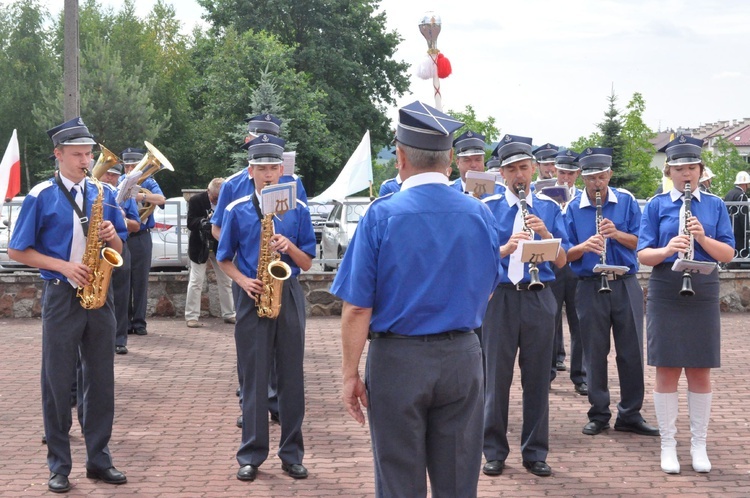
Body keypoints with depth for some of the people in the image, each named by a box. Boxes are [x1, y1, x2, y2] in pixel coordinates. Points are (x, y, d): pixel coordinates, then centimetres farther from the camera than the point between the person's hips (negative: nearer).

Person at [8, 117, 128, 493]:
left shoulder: (103, 194, 9)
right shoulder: (41, 196, -4)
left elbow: (119, 248, 15)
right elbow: (17, 251, -4)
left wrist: (112, 236, -9)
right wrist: (63, 266, -14)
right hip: (61, 296, -4)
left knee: (101, 379, 7)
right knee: (57, 381, 1)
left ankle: (99, 459, 18)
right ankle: (59, 466, 11)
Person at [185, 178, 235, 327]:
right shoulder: (196, 200, -12)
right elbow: (190, 223, -15)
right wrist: (205, 220, -33)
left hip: (220, 246, 3)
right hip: (200, 246, -3)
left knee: (226, 281, 8)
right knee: (196, 282, -1)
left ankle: (229, 314, 18)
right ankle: (191, 316, 3)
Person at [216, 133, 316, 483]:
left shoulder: (297, 210, 4)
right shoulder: (237, 211, 3)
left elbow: (307, 263, 6)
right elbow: (224, 260, 9)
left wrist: (290, 247, -14)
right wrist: (243, 280, -9)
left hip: (289, 297, 1)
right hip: (253, 298, -1)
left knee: (291, 377, 5)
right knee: (253, 378, 2)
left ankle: (292, 453, 14)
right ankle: (251, 454, 10)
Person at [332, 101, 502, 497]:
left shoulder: (381, 216, -13)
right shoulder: (479, 215, -2)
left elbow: (357, 307, -13)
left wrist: (350, 373, -4)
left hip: (397, 360, -3)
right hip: (463, 358, 3)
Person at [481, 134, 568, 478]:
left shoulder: (549, 208, 8)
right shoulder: (488, 208, 2)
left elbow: (561, 261, 3)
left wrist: (545, 234, -14)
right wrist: (506, 248, -23)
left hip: (539, 298, 2)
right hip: (500, 298, -2)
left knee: (537, 378, 6)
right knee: (497, 377, 3)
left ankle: (535, 452, 16)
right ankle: (494, 452, 14)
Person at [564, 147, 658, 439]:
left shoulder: (626, 202, 2)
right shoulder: (573, 209, 1)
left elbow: (640, 242, 0)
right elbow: (566, 254, 0)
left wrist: (617, 234, -18)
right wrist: (584, 246, -21)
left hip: (626, 286, 0)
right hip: (590, 287, 0)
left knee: (631, 352, 4)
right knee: (595, 354, 5)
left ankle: (630, 415, 14)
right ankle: (599, 415, 16)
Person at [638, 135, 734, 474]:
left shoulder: (714, 205, 6)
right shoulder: (656, 206, 2)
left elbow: (728, 254, 1)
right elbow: (643, 255, -3)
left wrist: (702, 238, -17)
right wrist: (667, 250, -23)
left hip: (703, 293, 1)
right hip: (665, 292, -1)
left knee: (700, 371, 6)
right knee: (668, 370, 2)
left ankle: (699, 445, 16)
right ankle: (668, 444, 11)